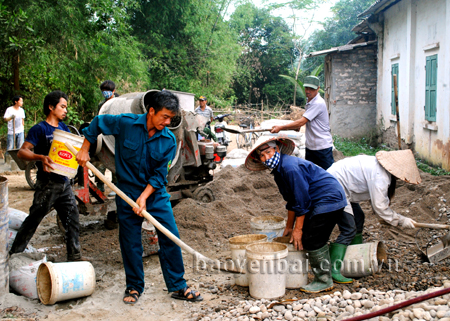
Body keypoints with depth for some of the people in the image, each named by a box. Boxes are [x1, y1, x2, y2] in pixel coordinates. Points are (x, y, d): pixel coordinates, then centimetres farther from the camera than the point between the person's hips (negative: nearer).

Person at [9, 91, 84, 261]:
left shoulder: (63, 127, 11)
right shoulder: (39, 129, -10)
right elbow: (22, 152, -18)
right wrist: (40, 157, -35)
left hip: (64, 182, 7)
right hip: (47, 184, -7)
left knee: (72, 218, 9)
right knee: (33, 220, 1)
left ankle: (74, 255, 19)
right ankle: (14, 254, 14)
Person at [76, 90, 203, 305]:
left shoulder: (169, 140, -8)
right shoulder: (125, 123, -12)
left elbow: (159, 174, -8)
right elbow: (98, 122, 4)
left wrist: (144, 197, -17)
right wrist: (84, 150, 3)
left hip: (156, 194, 2)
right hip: (128, 193, -1)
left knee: (171, 238, -2)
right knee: (130, 242, 6)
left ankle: (178, 286, 11)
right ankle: (134, 286, 24)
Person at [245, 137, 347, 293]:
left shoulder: (290, 167, -21)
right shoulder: (278, 171, 11)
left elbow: (302, 200, -20)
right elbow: (292, 201, 20)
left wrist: (298, 229, -14)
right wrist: (289, 227, 24)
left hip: (329, 199, -10)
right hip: (319, 202, 10)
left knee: (312, 240, -8)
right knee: (317, 240, 13)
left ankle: (324, 281, 3)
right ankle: (323, 274, 22)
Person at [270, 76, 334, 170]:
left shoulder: (318, 103, -20)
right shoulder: (309, 102, 9)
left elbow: (301, 122, -23)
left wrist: (280, 128, -20)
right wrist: (297, 126, 7)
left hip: (323, 147, -9)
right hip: (310, 147, 9)